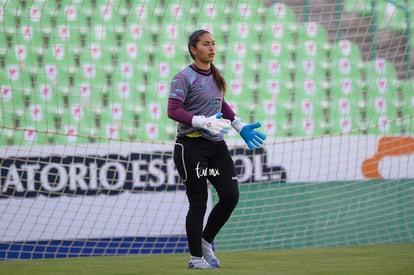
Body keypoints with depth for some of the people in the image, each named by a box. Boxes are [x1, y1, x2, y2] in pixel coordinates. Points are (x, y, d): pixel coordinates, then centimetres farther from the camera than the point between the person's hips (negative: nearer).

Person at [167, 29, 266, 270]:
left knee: (231, 196, 0)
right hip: (192, 146, -7)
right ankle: (196, 257, 10)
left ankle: (206, 241, 21)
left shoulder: (215, 76, 13)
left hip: (217, 145, 7)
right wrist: (204, 122, -29)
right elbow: (173, 110, -18)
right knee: (199, 202, -3)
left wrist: (240, 126, 19)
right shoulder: (184, 78, -9)